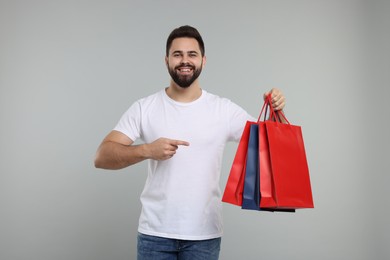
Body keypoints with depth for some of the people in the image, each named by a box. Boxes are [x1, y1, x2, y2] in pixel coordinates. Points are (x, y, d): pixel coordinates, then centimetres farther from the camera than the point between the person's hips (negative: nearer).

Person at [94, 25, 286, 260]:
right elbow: (102, 157, -9)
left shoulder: (224, 109, 0)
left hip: (205, 235, 1)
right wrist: (147, 150, -25)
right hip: (155, 233, 0)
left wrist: (276, 112, -17)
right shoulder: (144, 108, -2)